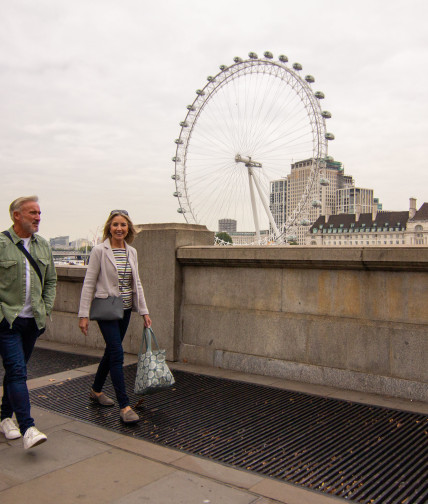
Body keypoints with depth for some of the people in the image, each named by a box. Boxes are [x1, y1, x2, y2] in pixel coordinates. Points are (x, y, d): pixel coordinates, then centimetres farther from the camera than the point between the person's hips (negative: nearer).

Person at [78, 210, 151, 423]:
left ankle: (96, 390, 36)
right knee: (117, 354, -10)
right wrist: (84, 314, -11)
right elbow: (89, 283, -8)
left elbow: (137, 283, 11)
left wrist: (144, 311, 8)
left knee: (111, 351, 16)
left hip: (125, 309, 6)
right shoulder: (99, 251, -9)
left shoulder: (132, 252, 7)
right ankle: (124, 406, -6)